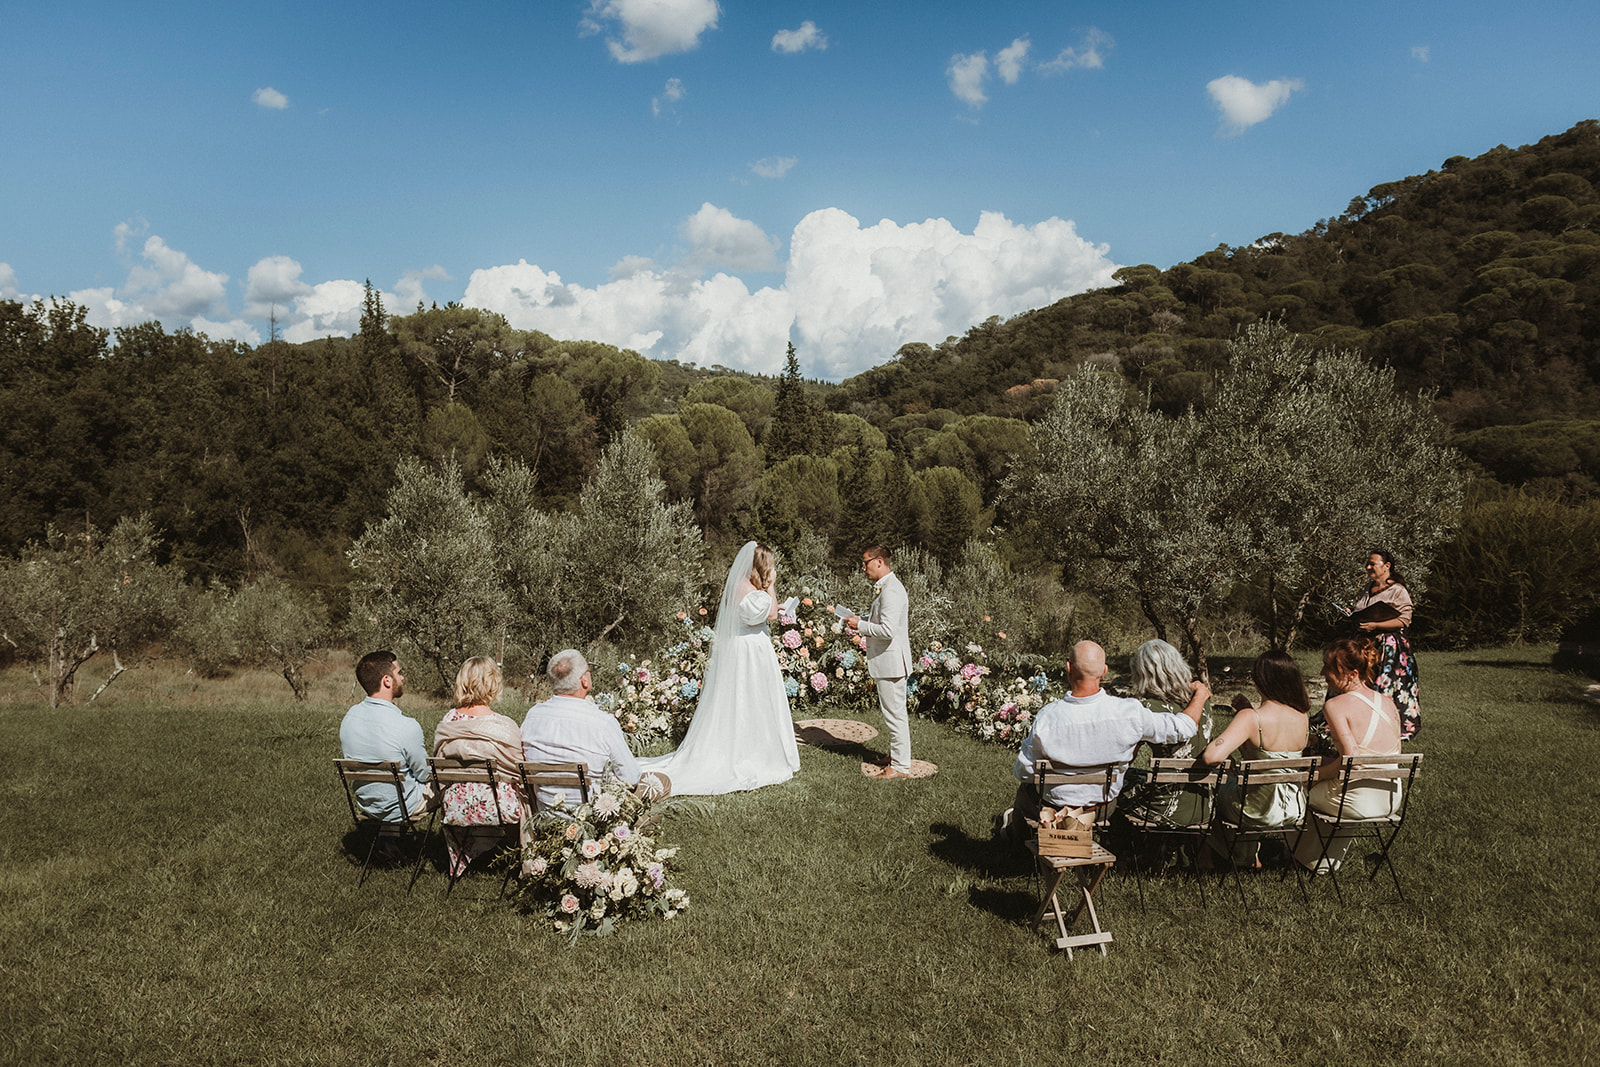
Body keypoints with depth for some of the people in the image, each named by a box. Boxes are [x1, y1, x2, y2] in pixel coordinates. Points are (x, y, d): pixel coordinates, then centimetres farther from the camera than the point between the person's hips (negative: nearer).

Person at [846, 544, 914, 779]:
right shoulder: (883, 588, 12)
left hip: (891, 662, -11)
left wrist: (860, 625, -17)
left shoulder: (891, 591, -21)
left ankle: (901, 766, 6)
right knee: (893, 713, 21)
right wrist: (862, 623, 9)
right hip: (886, 662, 11)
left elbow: (887, 630, -27)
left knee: (894, 714, -2)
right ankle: (897, 754, 34)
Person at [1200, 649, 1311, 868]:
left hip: (1260, 811, -5)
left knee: (1213, 790, 28)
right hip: (1295, 811, 6)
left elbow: (1212, 756, -38)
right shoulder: (1303, 716, -8)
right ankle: (1251, 853, 50)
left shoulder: (1251, 718, -27)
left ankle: (1245, 858, 48)